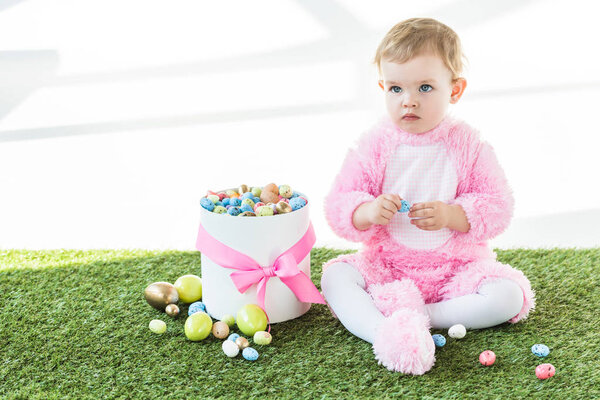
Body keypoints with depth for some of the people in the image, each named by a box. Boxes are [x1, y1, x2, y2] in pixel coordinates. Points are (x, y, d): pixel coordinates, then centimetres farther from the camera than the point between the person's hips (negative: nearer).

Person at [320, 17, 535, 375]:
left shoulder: (468, 145, -6)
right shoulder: (375, 145, -5)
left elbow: (498, 207, -6)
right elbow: (339, 204, -5)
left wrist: (451, 215, -24)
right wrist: (368, 212, -28)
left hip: (455, 267, 0)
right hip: (385, 265, 1)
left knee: (508, 297, -22)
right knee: (335, 276, -21)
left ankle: (417, 316, -21)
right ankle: (386, 334, -39)